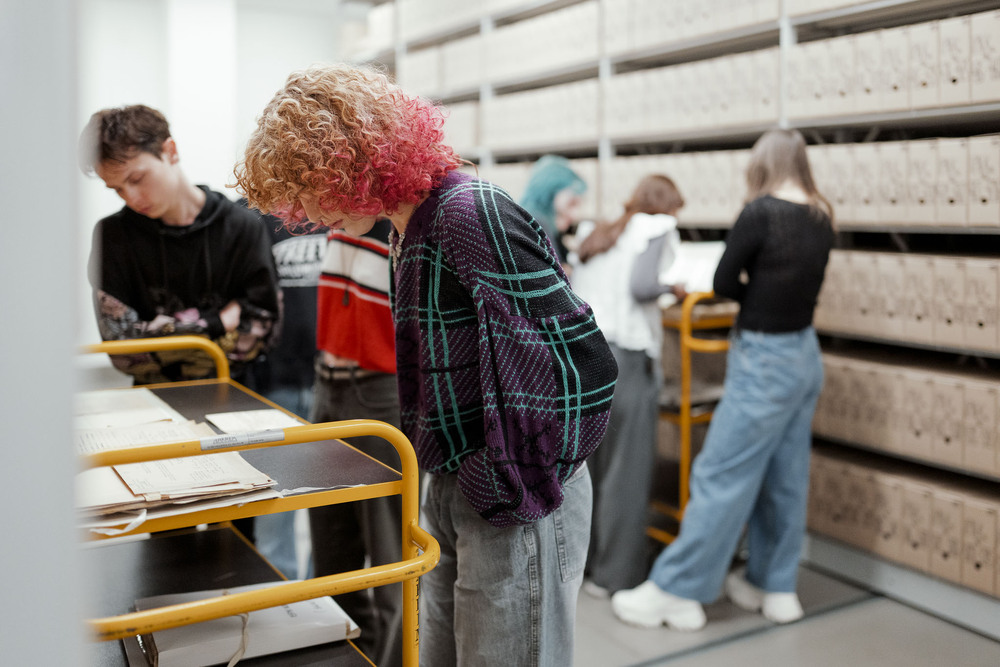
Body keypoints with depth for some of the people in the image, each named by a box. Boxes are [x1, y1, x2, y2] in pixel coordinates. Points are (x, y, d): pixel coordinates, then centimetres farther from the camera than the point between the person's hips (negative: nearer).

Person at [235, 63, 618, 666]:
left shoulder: (475, 216, -21)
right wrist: (446, 480, 11)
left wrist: (515, 489, -17)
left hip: (514, 507, -9)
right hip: (450, 491, 9)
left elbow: (584, 368, -26)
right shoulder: (411, 229, 10)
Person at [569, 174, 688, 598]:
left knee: (586, 460, 16)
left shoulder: (591, 235, 19)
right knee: (626, 468, 2)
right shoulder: (658, 229, 0)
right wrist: (674, 287, 3)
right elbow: (641, 285, -16)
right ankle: (615, 575, 10)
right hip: (624, 355, -7)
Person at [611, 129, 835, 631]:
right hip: (805, 354, 8)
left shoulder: (760, 212, -17)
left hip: (764, 361, -8)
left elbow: (724, 282, -9)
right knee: (784, 477, 16)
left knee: (721, 476, -1)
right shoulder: (821, 217, 4)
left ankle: (674, 591, 10)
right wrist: (765, 301, 5)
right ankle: (776, 587, 29)